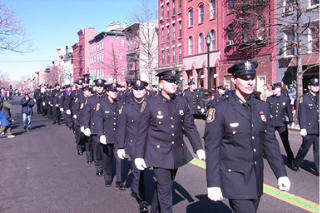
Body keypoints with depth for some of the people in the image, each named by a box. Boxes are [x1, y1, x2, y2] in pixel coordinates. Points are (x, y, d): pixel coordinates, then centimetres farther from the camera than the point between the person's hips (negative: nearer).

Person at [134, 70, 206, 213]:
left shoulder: (182, 102, 0)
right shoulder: (150, 103, -10)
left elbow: (190, 127, 4)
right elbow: (142, 132, -6)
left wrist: (198, 148, -6)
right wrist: (139, 156, -6)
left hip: (177, 152, 5)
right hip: (159, 152, -4)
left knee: (164, 185, 19)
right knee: (165, 189, -7)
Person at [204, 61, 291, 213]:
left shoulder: (262, 107, 4)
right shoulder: (220, 110, -12)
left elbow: (270, 141, 9)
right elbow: (212, 148, -11)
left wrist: (281, 173, 5)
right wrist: (213, 184, -13)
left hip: (256, 178, 6)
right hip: (234, 177, -5)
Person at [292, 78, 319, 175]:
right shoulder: (304, 98, -5)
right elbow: (301, 114, -8)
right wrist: (302, 128, -14)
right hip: (309, 129, -4)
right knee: (305, 148, 6)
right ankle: (296, 164, 26)